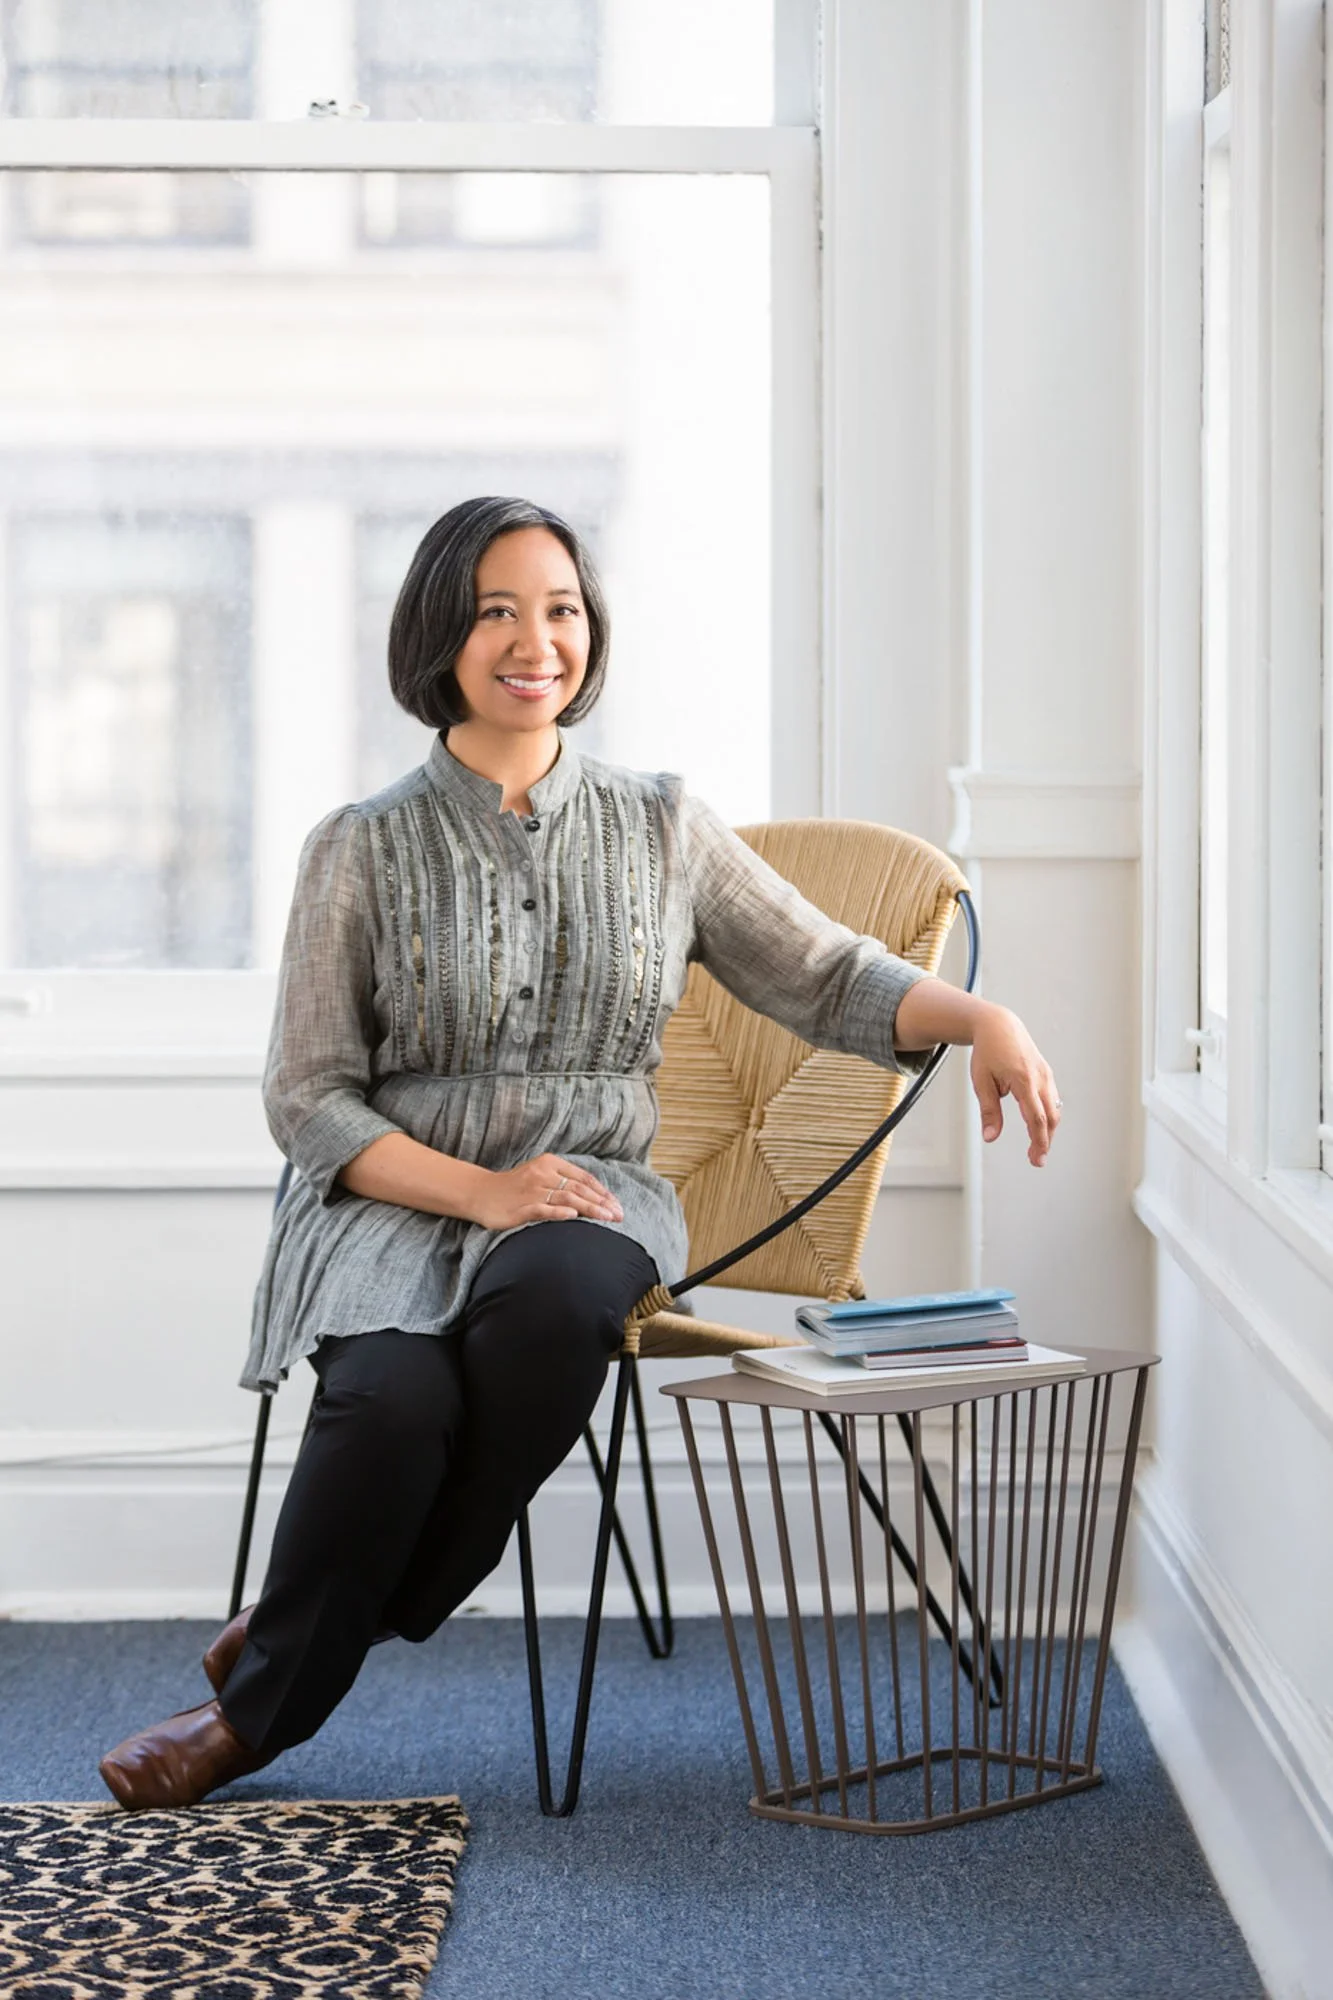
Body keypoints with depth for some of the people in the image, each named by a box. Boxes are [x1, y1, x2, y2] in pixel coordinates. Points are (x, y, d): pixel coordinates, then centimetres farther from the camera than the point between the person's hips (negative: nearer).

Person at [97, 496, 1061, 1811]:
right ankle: (258, 1703, -10)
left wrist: (979, 1016, -12)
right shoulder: (363, 850, 3)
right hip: (393, 1205, -1)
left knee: (553, 1296, -36)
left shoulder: (661, 828, 10)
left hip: (590, 1202, 2)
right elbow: (307, 1100, -1)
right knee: (398, 1392, -36)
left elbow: (827, 977, 8)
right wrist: (480, 1187, -16)